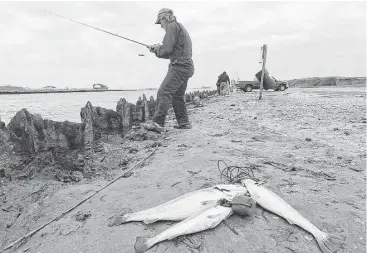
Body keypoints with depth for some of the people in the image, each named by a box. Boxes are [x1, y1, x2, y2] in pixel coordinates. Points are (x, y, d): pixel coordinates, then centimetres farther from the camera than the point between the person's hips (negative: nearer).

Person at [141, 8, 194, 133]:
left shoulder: (172, 26, -4)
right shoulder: (180, 27, 27)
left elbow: (167, 49, -16)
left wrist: (157, 48, 5)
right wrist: (157, 49, 18)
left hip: (180, 66, -10)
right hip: (186, 67, 11)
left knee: (164, 92, -17)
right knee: (177, 96, 14)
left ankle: (157, 123, -23)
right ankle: (184, 123, 18)